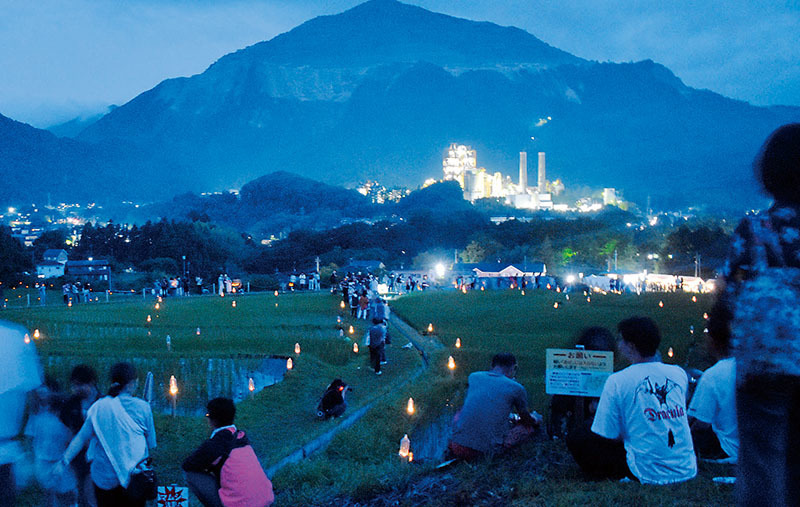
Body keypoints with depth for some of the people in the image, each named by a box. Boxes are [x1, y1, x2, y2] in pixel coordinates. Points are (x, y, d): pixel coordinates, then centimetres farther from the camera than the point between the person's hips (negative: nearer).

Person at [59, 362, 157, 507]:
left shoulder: (98, 407, -3)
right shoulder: (142, 407, -8)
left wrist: (64, 461, -2)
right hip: (135, 477, -2)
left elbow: (81, 438, -6)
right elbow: (151, 444, 0)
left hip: (104, 477, 2)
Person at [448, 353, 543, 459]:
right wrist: (535, 420, 42)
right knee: (530, 426, 16)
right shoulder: (516, 388, -2)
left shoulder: (473, 377, 8)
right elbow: (525, 418, 17)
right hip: (489, 450, -3)